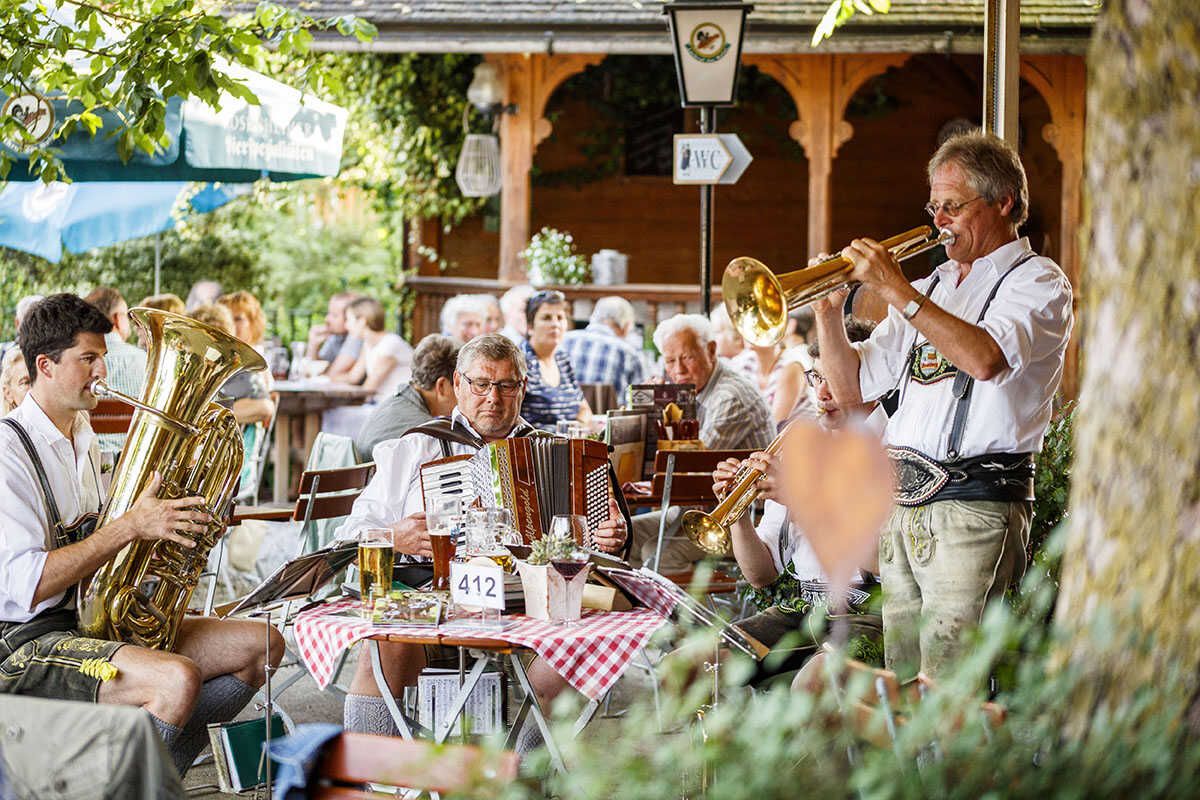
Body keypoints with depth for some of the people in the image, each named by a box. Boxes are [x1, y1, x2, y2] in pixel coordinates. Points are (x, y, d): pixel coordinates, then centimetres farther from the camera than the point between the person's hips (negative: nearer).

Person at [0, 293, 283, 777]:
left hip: (92, 620, 10)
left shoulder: (83, 438, 16)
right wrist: (131, 526, -25)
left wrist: (164, 523, 5)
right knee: (177, 678, -33)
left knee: (261, 645, 3)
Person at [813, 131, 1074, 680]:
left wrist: (896, 290, -19)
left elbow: (985, 358, -22)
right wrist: (828, 313, 3)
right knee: (901, 688, 7)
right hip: (903, 505, 7)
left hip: (975, 505, -7)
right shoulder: (931, 287, 21)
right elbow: (853, 387, 19)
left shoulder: (1037, 281, 0)